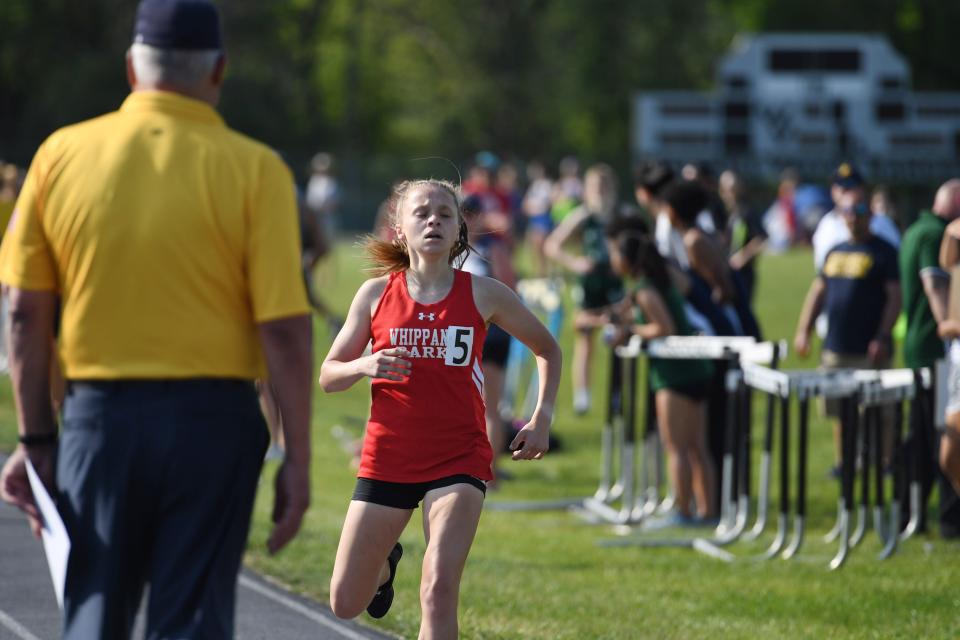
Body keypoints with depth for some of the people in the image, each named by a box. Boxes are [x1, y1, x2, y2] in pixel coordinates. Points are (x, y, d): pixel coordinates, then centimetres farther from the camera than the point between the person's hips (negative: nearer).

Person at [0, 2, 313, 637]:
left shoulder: (61, 155, 1)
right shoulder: (254, 169, -6)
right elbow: (285, 329, -9)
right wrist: (298, 459, -3)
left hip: (100, 418, 2)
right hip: (213, 419, -2)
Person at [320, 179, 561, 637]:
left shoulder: (483, 295, -1)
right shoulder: (376, 293, 0)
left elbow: (547, 349, 14)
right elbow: (328, 376, 5)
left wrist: (542, 419, 3)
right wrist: (365, 366, -17)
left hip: (459, 461, -2)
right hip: (386, 458, 2)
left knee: (439, 590, -22)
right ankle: (386, 562, 44)